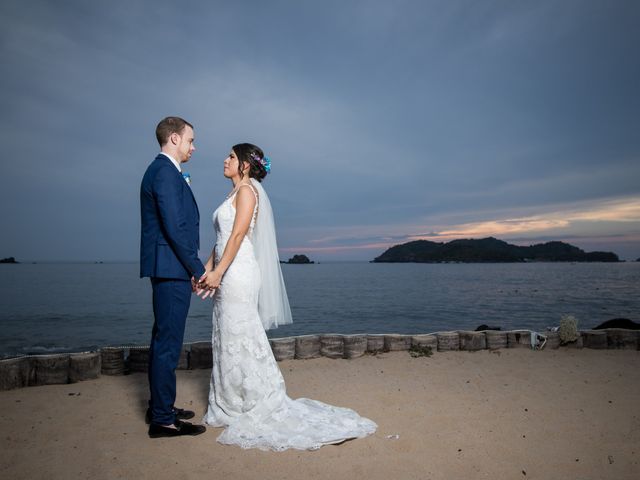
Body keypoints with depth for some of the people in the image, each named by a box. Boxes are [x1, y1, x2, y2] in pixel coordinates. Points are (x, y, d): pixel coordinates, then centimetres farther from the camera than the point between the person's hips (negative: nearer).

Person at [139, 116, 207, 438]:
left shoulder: (159, 170, 19)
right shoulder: (166, 172, -13)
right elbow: (175, 228, -20)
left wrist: (191, 268, 17)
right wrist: (198, 270, -15)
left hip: (166, 269, 11)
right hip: (172, 269, -11)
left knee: (163, 340, 17)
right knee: (168, 343, -4)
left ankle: (159, 408, 29)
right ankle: (163, 420, 6)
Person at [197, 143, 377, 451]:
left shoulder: (247, 190, -7)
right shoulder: (235, 193, 21)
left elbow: (238, 235, -17)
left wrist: (218, 272, -20)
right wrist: (207, 270, 13)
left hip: (238, 273, -9)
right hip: (226, 275, 9)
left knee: (241, 339, -4)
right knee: (228, 341, 12)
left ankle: (260, 409, 7)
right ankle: (233, 407, 23)